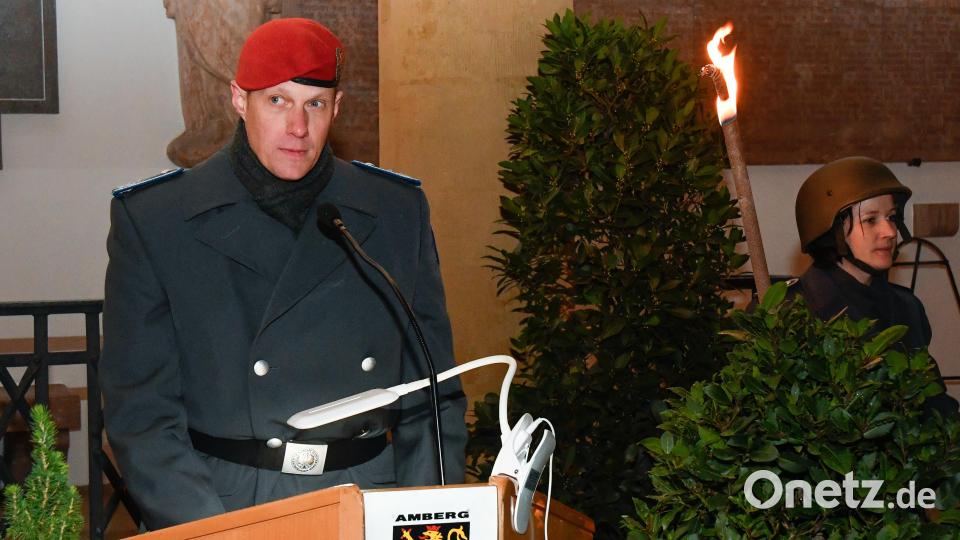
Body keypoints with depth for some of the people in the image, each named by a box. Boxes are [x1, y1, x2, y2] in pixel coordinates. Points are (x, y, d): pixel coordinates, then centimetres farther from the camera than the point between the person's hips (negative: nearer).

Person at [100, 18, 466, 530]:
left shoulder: (397, 212, 9)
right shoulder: (150, 220, 2)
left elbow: (431, 397, 11)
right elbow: (139, 407, -2)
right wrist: (211, 530, -13)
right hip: (215, 505, -2)